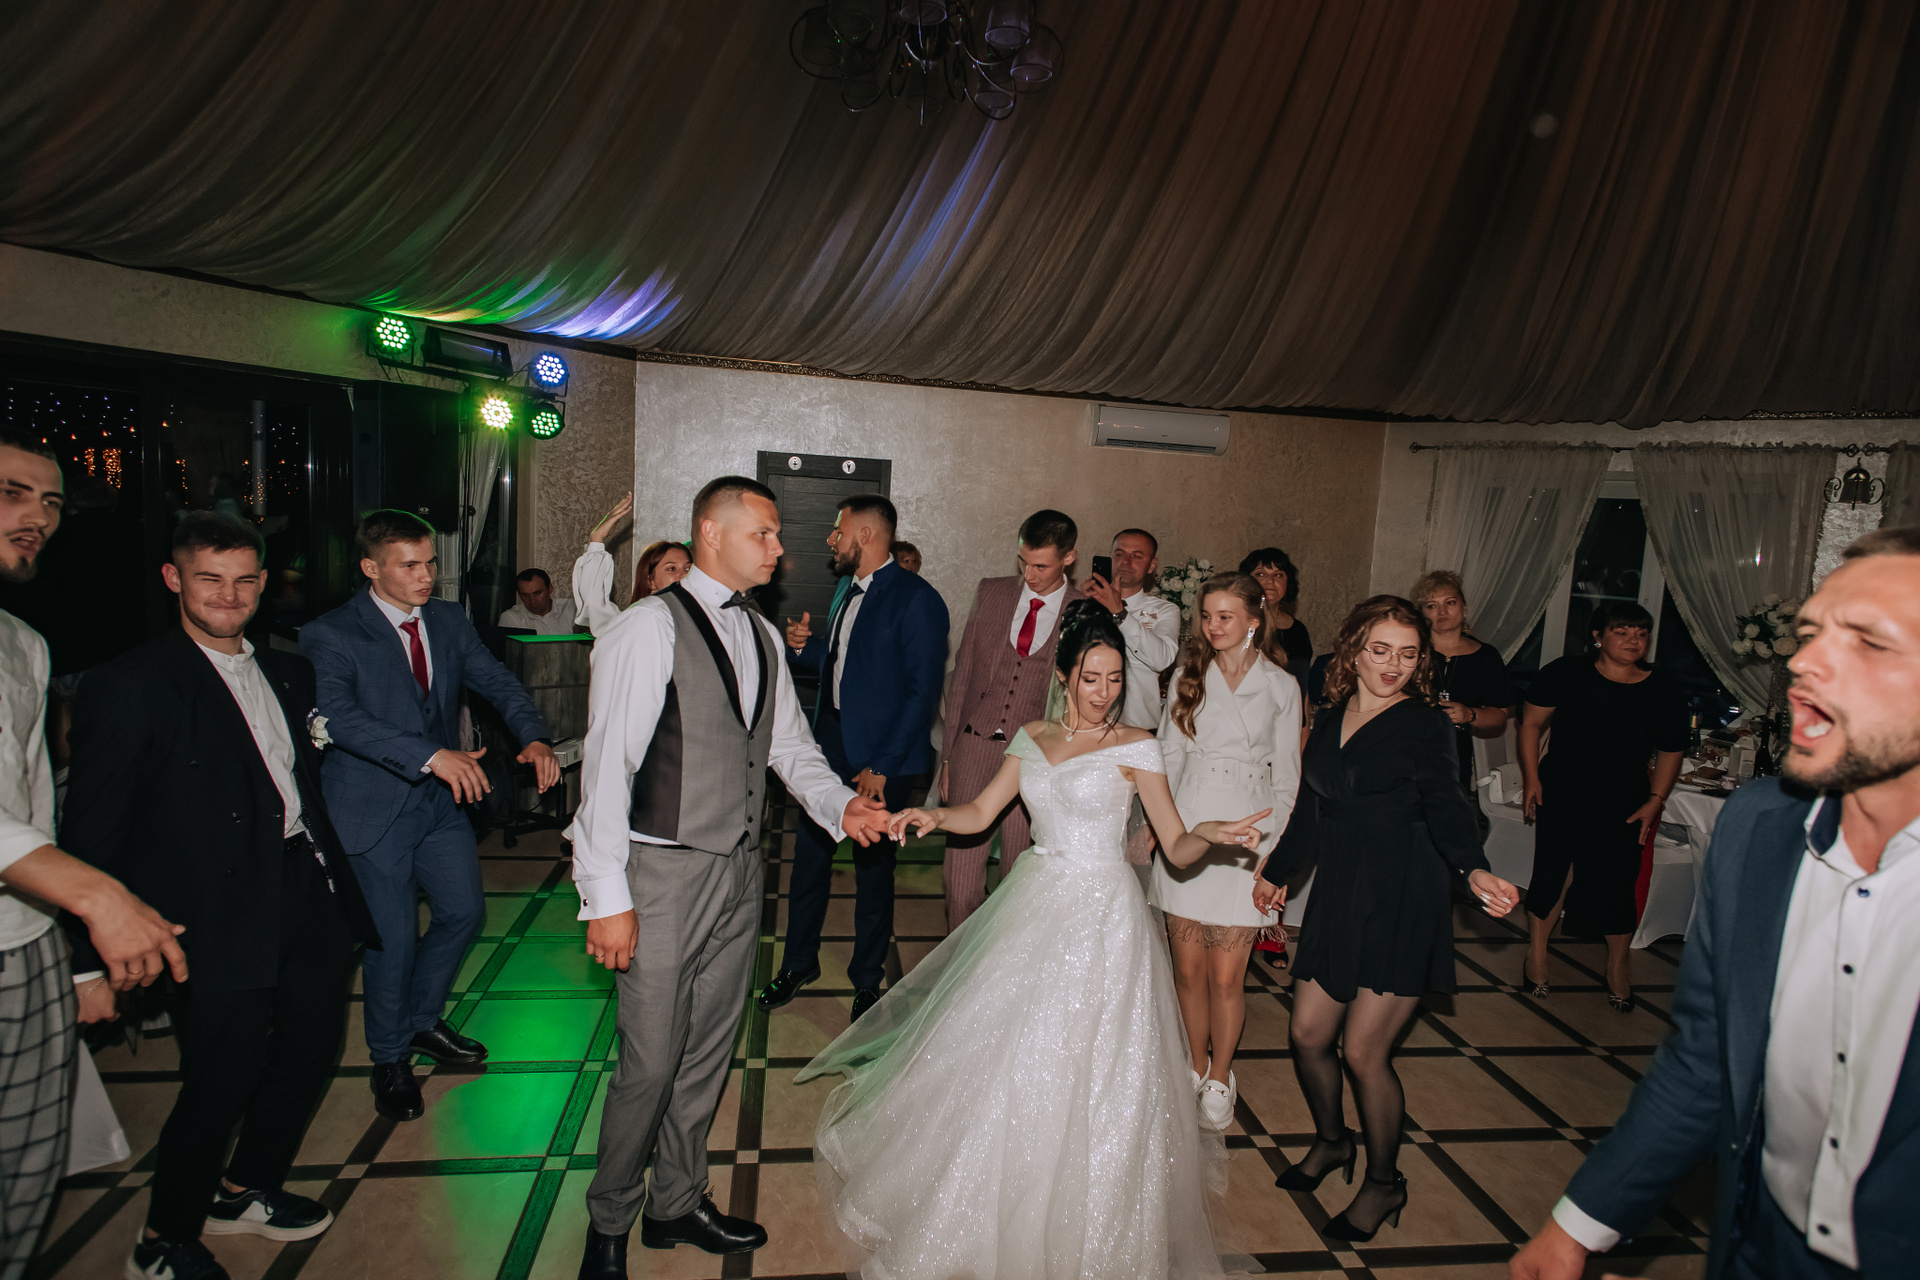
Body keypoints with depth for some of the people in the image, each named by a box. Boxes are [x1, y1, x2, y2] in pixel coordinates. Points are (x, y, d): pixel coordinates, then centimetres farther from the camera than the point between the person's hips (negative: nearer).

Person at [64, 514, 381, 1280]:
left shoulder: (287, 672, 13)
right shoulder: (128, 687, -9)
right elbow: (92, 834, -9)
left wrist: (329, 867, 12)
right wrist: (95, 958, -9)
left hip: (307, 890, 7)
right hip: (220, 917, -7)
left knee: (313, 1045, 18)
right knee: (222, 1080, 0)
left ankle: (247, 1191, 42)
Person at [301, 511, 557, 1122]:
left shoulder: (448, 620, 4)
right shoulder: (331, 634, -14)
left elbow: (498, 682, 0)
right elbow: (339, 716, -28)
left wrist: (534, 739, -21)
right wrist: (431, 755, -39)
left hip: (443, 798, 6)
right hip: (376, 808, -6)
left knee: (464, 911, 14)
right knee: (393, 937, 3)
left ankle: (422, 1022, 40)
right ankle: (389, 1058, 28)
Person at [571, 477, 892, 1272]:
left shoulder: (763, 637, 10)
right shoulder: (651, 627, -13)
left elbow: (790, 744, 13)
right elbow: (607, 764, -16)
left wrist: (841, 804, -6)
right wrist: (607, 896, -17)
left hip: (740, 871, 7)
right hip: (665, 872, -7)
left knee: (708, 1052, 18)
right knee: (651, 1063, 2)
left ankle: (676, 1204, 38)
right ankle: (609, 1223, 28)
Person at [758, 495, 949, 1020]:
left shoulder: (916, 599, -15)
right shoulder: (848, 589, 11)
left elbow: (924, 690, -17)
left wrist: (883, 766, -19)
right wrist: (803, 647, -2)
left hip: (879, 757, -7)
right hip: (828, 741, 7)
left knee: (873, 867, 8)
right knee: (809, 854, 14)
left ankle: (867, 981, 28)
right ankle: (799, 963, 34)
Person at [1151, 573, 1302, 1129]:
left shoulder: (1280, 686, 2)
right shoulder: (1188, 675, 6)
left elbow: (1286, 775, 5)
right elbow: (1168, 754, 10)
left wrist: (1269, 839, -2)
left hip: (1245, 835, -2)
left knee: (1226, 975, 0)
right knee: (1188, 967, 7)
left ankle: (1220, 1078, 22)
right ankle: (1196, 1066, 28)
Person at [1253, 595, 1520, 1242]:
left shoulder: (1426, 726, -7)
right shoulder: (1329, 721, 9)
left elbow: (1446, 807, -19)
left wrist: (1474, 869, -38)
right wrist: (1276, 869, 29)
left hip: (1402, 903, -6)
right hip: (1338, 897, 6)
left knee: (1363, 1051, -2)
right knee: (1307, 1035, 8)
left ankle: (1384, 1184, 23)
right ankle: (1331, 1142, 38)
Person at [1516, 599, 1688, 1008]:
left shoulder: (1665, 694, -1)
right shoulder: (1565, 674, -7)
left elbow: (1670, 754, 9)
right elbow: (1531, 723, 0)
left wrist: (1655, 801, 0)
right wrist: (1531, 778, -6)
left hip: (1622, 805, 2)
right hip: (1560, 795, -1)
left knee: (1617, 880, 5)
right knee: (1551, 872, 4)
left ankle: (1617, 966, 28)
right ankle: (1537, 951, 24)